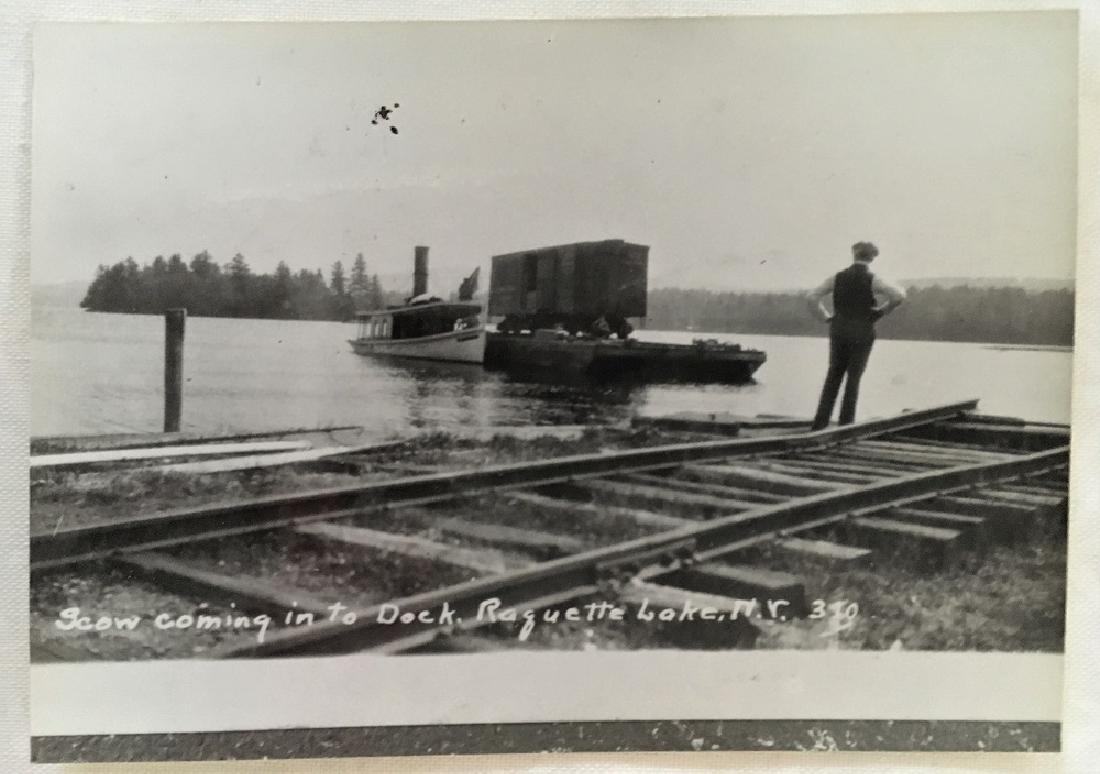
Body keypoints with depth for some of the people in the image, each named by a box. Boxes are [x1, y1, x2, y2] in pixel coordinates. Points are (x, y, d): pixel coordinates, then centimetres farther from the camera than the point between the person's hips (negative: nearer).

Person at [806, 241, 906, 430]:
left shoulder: (837, 278, 2)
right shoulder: (873, 280, -6)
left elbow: (811, 297, 0)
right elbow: (900, 295, -16)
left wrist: (825, 316, 6)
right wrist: (882, 312, -3)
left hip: (838, 331, 3)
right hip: (862, 333, -3)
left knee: (833, 376, 12)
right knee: (853, 378, 6)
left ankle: (820, 423, 6)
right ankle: (845, 422, 7)